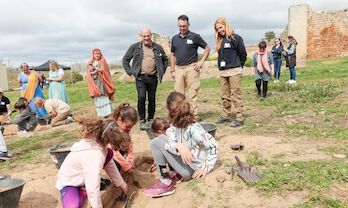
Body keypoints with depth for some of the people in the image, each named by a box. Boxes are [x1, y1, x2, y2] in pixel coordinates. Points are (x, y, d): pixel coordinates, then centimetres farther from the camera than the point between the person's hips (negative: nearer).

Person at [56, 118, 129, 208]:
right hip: (68, 182, -8)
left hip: (82, 178, 8)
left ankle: (84, 187, 2)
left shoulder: (100, 143, -15)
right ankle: (83, 191, -3)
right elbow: (93, 189, -36)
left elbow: (110, 165, 0)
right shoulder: (94, 155, -39)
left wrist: (122, 183, 6)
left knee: (109, 153, -8)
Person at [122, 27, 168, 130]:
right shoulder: (135, 47, 3)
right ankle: (142, 121, -2)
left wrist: (162, 71, 10)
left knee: (152, 99, 6)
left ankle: (150, 120, 21)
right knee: (141, 98, -13)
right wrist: (130, 72, 0)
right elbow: (125, 60, 9)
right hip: (140, 77, -2)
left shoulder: (158, 48, 8)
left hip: (153, 78, 2)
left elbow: (165, 60, 21)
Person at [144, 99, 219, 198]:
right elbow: (170, 142, -18)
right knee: (156, 142, 4)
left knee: (158, 142, -13)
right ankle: (164, 180, 4)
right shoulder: (174, 128, -3)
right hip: (183, 162, 8)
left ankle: (166, 184, -6)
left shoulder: (194, 130, -23)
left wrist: (206, 168, -19)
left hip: (191, 170, -8)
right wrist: (178, 146, -39)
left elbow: (213, 146, -21)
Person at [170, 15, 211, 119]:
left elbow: (207, 48, 7)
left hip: (191, 68, -4)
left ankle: (194, 116, 5)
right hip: (178, 68, 4)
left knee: (192, 94, -2)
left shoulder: (195, 36, 1)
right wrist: (172, 70, 12)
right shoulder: (174, 38, 14)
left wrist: (201, 61, -3)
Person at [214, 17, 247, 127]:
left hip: (234, 71, -7)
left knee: (235, 95, -6)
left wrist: (238, 66, 5)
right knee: (225, 96, 10)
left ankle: (240, 118, 0)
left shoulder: (235, 38, -6)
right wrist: (220, 67, 14)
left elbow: (243, 54, -4)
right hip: (222, 72, 7)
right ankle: (225, 116, 20)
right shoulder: (220, 41, 16)